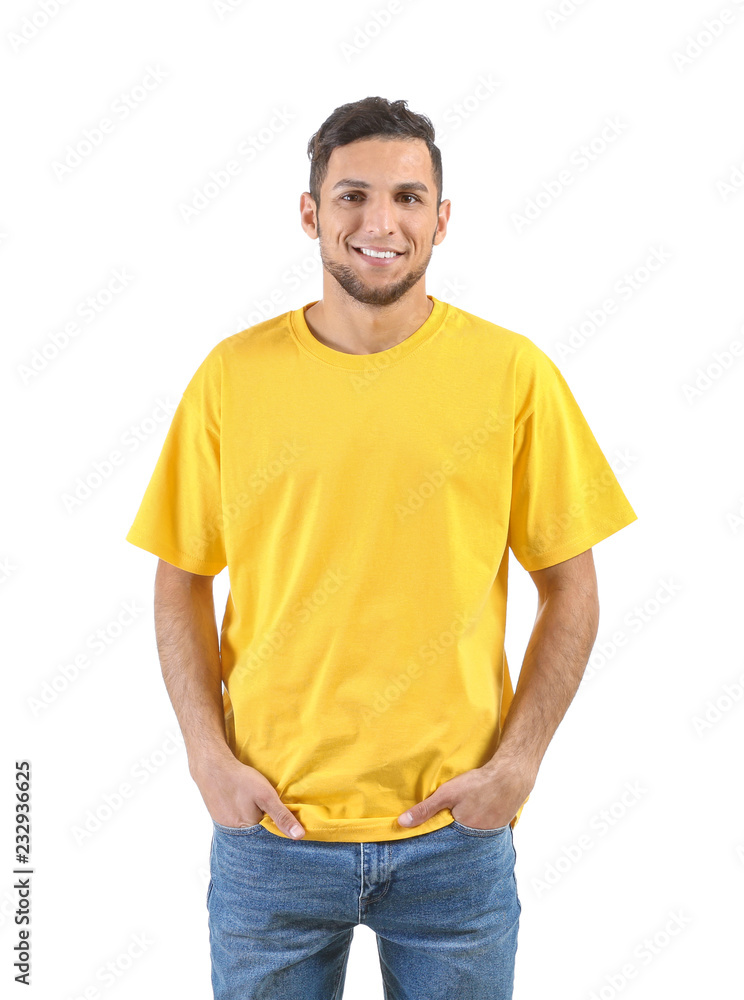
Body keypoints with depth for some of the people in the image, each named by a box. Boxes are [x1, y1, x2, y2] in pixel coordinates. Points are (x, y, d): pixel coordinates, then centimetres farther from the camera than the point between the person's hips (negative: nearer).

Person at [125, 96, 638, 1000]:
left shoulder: (513, 374, -4)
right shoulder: (232, 376, -2)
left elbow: (571, 590, 0)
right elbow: (181, 581, 5)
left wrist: (516, 763, -6)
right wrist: (208, 755, -4)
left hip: (456, 833, 0)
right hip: (269, 826, 1)